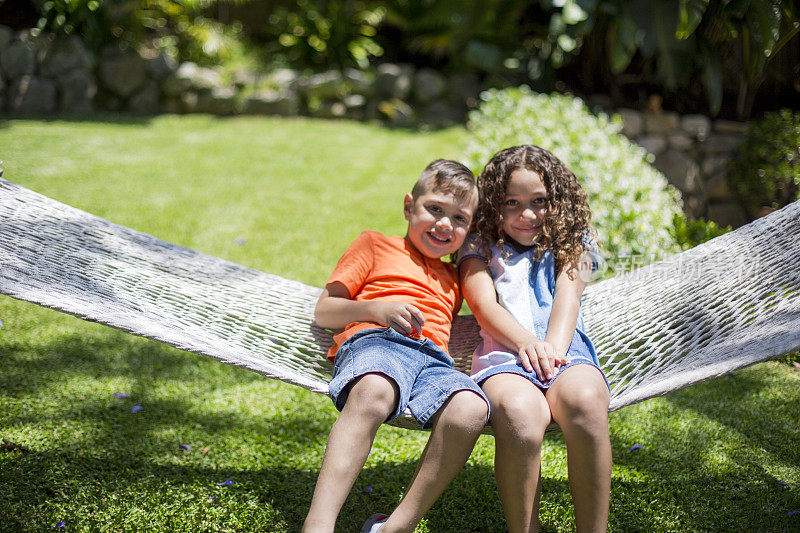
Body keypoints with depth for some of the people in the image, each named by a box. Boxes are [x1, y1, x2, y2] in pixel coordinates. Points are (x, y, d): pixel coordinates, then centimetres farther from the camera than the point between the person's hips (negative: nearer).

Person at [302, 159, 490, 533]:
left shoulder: (453, 280, 38)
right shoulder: (376, 246, 24)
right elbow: (323, 311, 17)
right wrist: (376, 309, -1)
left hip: (434, 359, 4)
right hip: (374, 342, -4)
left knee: (470, 409, -33)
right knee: (373, 394, -42)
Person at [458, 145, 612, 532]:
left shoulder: (572, 243, 26)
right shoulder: (479, 247, 22)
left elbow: (568, 297, 6)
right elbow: (485, 306, 4)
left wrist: (551, 349, -15)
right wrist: (525, 342, -18)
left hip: (566, 351, 1)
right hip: (504, 354, -1)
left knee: (584, 401, -37)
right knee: (519, 413, -38)